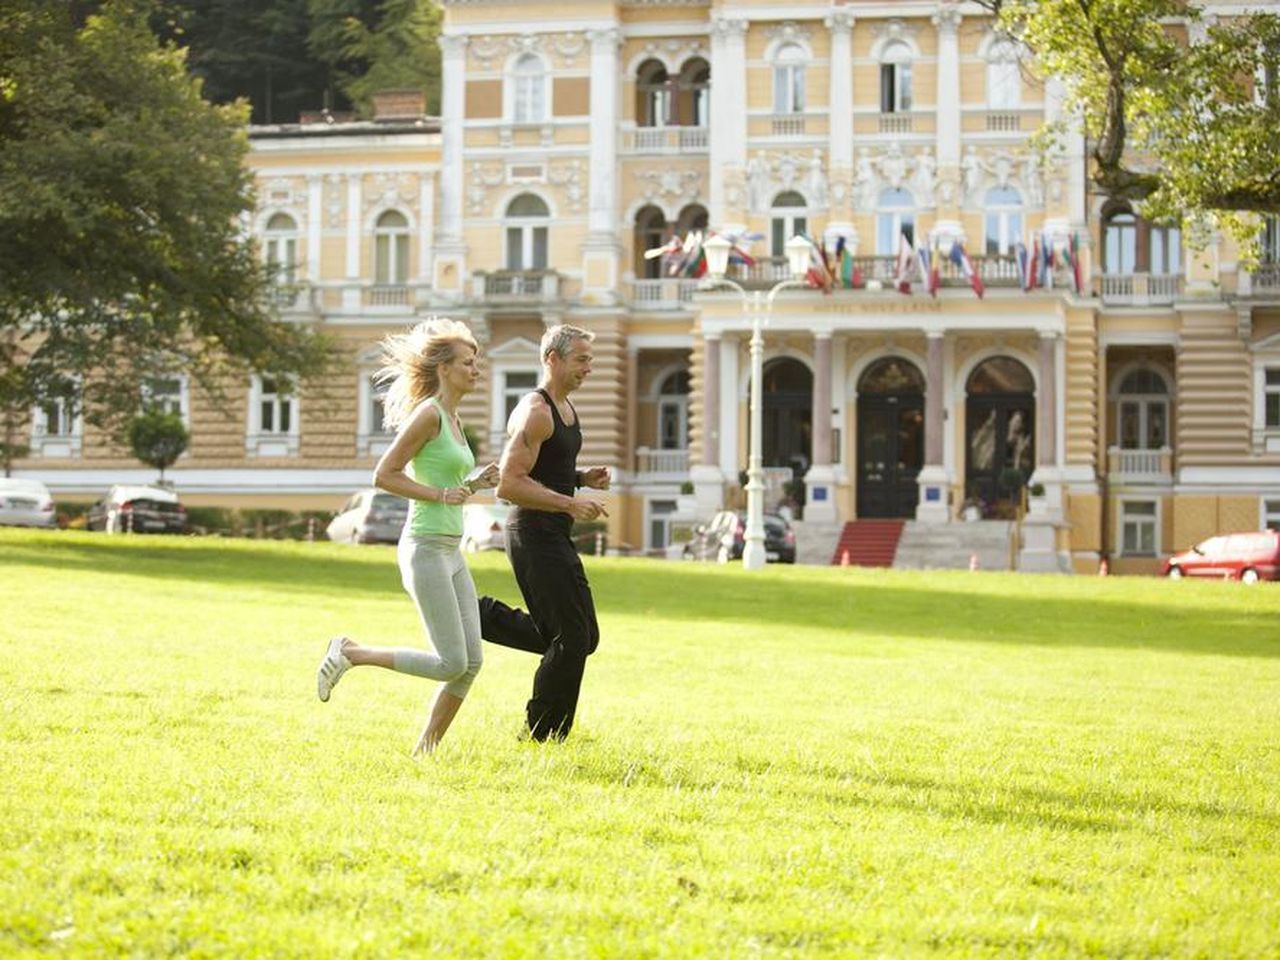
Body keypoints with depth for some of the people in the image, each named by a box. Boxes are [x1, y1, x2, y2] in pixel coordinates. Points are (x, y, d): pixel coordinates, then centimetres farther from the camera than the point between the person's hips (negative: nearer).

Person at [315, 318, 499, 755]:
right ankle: (350, 653, 3)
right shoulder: (428, 414, -11)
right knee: (452, 664, -10)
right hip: (426, 548, -9)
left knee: (471, 661, 3)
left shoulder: (453, 419, 16)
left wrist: (475, 483, 8)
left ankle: (423, 752, 10)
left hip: (452, 551, 9)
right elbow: (384, 475, -14)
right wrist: (441, 494, -17)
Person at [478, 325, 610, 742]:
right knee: (572, 639, -6)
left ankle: (481, 616, 17)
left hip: (554, 537, 10)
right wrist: (569, 503, -25)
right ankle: (544, 736, 4)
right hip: (535, 533, -10)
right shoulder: (535, 412, -15)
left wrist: (583, 478, 8)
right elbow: (509, 484, -22)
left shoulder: (565, 408, 15)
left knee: (582, 638, 12)